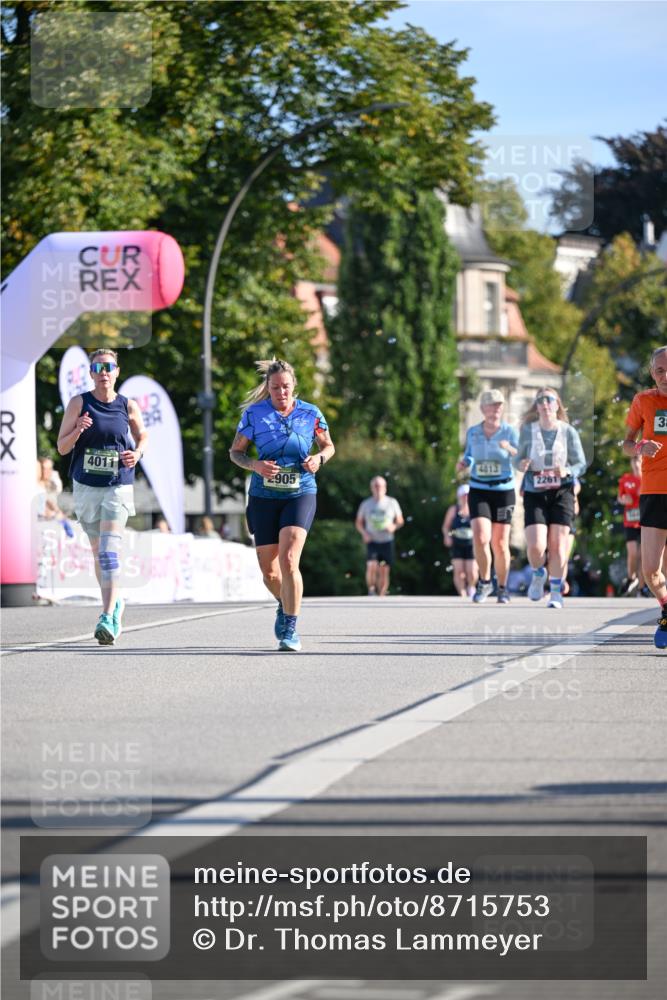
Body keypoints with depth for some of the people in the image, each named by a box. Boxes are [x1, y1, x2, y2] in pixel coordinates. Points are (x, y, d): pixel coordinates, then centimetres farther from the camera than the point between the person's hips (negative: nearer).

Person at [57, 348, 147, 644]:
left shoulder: (128, 406, 0)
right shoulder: (79, 403, -1)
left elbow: (142, 436, 17)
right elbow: (62, 447, -1)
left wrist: (137, 454, -5)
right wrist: (78, 431, -21)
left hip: (118, 486, -2)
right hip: (86, 486, 2)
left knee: (109, 548, -17)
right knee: (97, 549, 14)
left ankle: (107, 618, -23)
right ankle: (115, 602, 37)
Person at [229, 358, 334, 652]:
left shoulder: (311, 414, 0)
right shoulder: (254, 414, -2)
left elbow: (328, 446, 14)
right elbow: (235, 452, 5)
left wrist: (319, 458, -9)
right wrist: (255, 465, -15)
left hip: (300, 495, -2)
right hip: (264, 497, 2)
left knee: (288, 560, -21)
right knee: (269, 570, 6)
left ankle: (290, 629, -13)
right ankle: (284, 604, 41)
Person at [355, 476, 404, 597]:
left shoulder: (392, 503, 3)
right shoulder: (366, 504, 3)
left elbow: (400, 521, 10)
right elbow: (358, 523, 12)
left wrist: (394, 527, -12)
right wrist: (364, 533, -8)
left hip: (387, 542, 1)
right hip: (372, 542, -1)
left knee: (384, 571, 2)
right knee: (372, 566, -23)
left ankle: (381, 597, 12)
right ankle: (371, 590, -6)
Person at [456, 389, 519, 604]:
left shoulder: (510, 432, -5)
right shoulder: (472, 432, 2)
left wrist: (511, 450, -30)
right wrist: (463, 464, -6)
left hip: (503, 491, -1)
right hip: (478, 491, 1)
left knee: (500, 544, 1)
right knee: (480, 538, -17)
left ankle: (502, 588, 20)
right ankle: (485, 582, 3)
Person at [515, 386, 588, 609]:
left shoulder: (568, 431, -3)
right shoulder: (528, 430, -1)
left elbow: (581, 464, 2)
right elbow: (519, 459, 9)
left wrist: (567, 471, -19)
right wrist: (521, 464, -15)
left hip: (561, 493, 0)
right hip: (535, 494, 0)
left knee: (558, 546, -5)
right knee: (536, 546, -12)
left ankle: (556, 592, 12)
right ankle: (538, 574, 21)